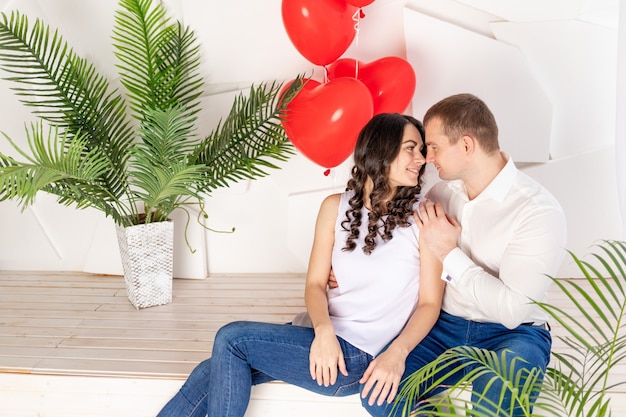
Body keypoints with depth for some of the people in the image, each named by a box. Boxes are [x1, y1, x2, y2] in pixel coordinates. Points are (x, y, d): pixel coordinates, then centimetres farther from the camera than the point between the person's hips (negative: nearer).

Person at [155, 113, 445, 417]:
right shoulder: (336, 207, 6)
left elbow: (430, 302, -4)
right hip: (326, 339, 4)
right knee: (215, 373, -13)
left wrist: (395, 354, -21)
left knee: (231, 340, -15)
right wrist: (323, 330, -16)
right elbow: (315, 283, 5)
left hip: (361, 357, -4)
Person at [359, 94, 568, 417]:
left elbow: (511, 310, -21)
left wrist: (449, 254, -18)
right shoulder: (443, 190, 2)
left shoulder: (540, 212, -16)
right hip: (443, 326, 5)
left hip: (510, 334, -4)